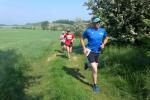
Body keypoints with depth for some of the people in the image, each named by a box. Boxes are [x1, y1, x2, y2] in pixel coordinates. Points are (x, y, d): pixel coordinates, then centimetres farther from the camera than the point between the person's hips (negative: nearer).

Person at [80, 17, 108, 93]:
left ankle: (87, 64, 58)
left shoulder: (103, 30, -3)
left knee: (95, 67, 23)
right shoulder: (88, 31, -12)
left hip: (97, 52, 5)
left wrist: (103, 44, -6)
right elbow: (82, 38, 1)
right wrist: (84, 48, -7)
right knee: (95, 70, -10)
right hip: (90, 51, -5)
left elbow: (106, 38, 14)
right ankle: (95, 85, 12)